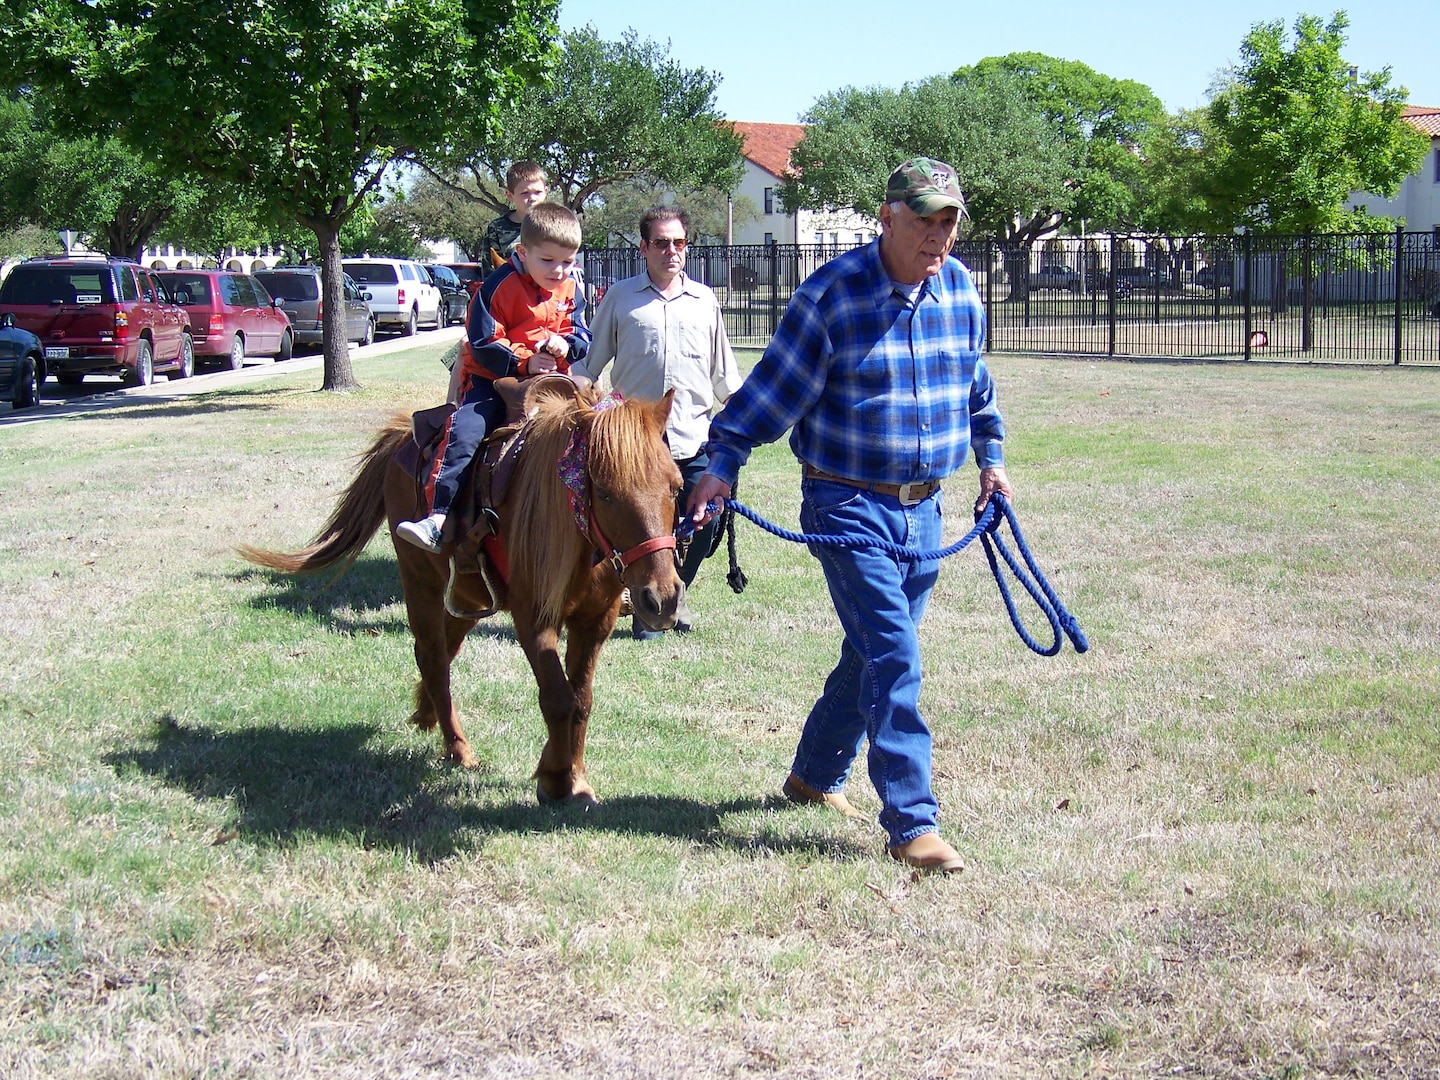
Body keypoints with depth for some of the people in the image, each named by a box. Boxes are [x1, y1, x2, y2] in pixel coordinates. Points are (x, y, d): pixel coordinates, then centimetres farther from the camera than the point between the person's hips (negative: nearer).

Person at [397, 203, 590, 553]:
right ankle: (438, 517, -29)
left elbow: (582, 335, 10)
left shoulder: (571, 291, 5)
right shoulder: (499, 287, -11)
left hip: (550, 378, 5)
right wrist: (523, 363, -23)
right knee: (464, 432, -23)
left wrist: (567, 345, -15)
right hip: (492, 379, -5)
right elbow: (483, 343, -12)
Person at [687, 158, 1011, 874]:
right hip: (847, 505, -6)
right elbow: (774, 386, -12)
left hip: (923, 507, 6)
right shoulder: (833, 293, -14)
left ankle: (815, 775, 36)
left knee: (872, 653, 16)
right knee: (894, 658, -12)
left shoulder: (961, 291, 4)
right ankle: (913, 825, -9)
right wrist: (721, 466, -18)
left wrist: (989, 456, 23)